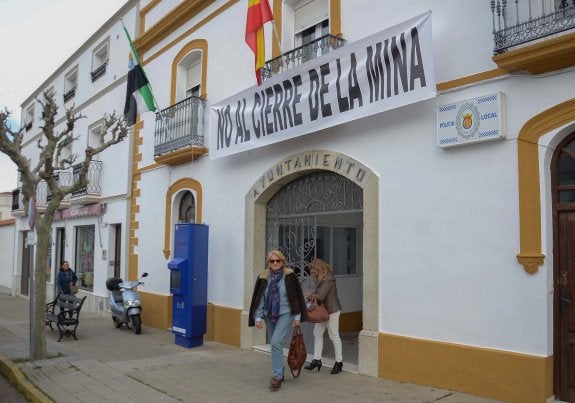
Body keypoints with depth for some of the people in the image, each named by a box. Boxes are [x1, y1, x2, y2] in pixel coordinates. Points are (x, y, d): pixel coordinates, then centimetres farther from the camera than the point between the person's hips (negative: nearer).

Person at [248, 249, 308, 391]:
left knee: (276, 343, -17)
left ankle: (276, 376, -9)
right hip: (269, 316, 4)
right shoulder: (263, 277, -1)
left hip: (285, 314, -4)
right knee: (275, 345, 14)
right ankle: (280, 373, 29)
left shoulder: (289, 276, -8)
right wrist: (258, 317, -7)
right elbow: (259, 298, 0)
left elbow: (296, 296, -3)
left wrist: (297, 316, -3)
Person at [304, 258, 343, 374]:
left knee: (334, 336, -1)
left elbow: (320, 296, -25)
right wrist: (311, 293, -10)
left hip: (332, 311, -10)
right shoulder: (319, 278, 9)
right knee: (317, 333, 11)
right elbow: (317, 292, 11)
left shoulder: (328, 279, -22)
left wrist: (310, 295, -8)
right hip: (323, 310, 10)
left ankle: (339, 362, 12)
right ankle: (317, 360, 19)